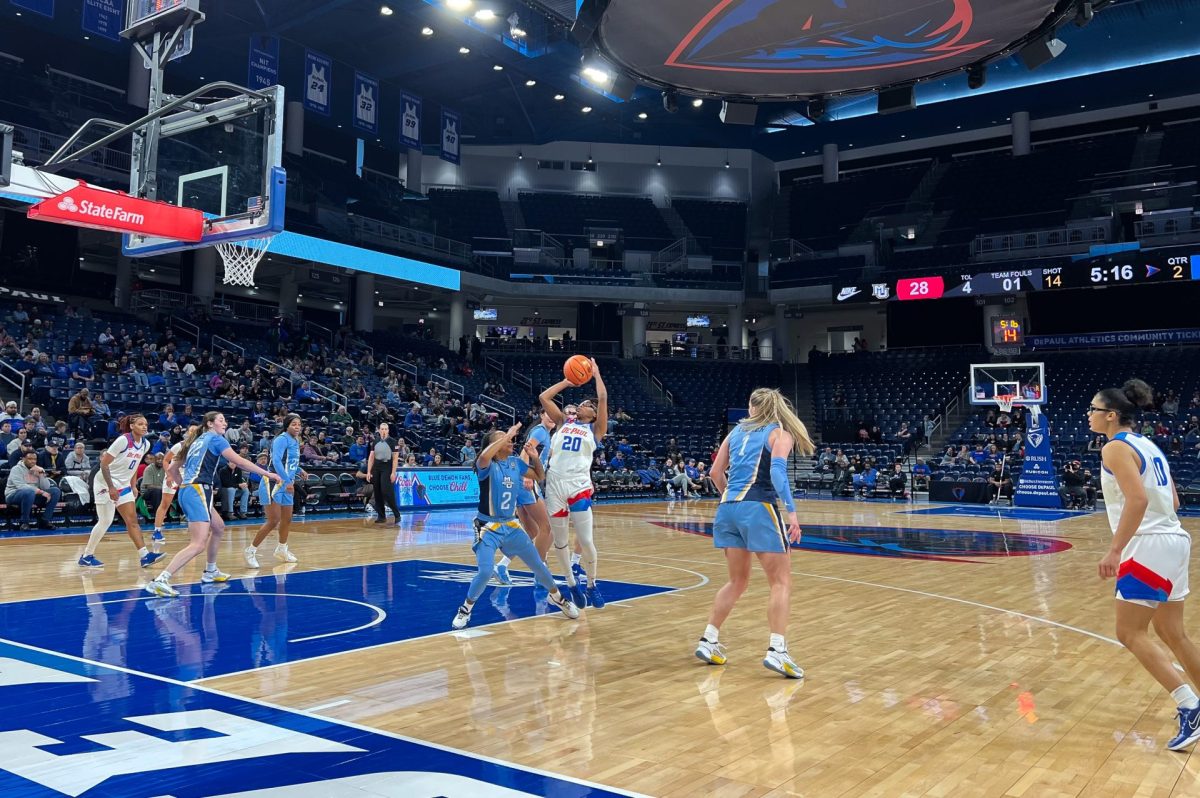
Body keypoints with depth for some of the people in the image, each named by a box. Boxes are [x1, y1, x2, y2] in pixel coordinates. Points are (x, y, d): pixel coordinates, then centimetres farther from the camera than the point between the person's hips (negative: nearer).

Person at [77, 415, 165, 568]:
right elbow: (104, 463, -18)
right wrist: (111, 487, -22)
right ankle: (86, 556, 5)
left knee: (132, 520, 1)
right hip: (106, 482, -7)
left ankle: (144, 556, -4)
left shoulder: (145, 444, 2)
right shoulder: (123, 440, -19)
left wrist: (133, 486, 13)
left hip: (123, 485, 7)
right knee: (105, 521, -8)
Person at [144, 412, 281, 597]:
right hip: (198, 491, -9)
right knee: (198, 544, -17)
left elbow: (173, 468, 22)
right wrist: (266, 473, -6)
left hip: (186, 491, 9)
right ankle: (160, 580, -27)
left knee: (218, 527, 27)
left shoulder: (196, 441, 21)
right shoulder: (215, 438, 0)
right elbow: (239, 461, -9)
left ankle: (210, 572, 33)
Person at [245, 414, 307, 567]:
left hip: (286, 485, 9)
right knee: (273, 521, -11)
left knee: (287, 519, 18)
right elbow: (276, 461, -27)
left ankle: (281, 550, 37)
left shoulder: (295, 441, 12)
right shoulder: (282, 439, -15)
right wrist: (288, 481, -32)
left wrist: (299, 471, 12)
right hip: (273, 484, -9)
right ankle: (250, 551, 1)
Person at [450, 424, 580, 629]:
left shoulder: (515, 462, 3)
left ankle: (557, 597, 35)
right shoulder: (487, 465, -15)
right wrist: (508, 435, -33)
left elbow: (539, 476, 16)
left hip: (511, 525, 6)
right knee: (485, 572, -20)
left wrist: (535, 457, -3)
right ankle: (466, 609, 5)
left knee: (538, 565, 10)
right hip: (488, 527, -5)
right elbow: (483, 457, -41)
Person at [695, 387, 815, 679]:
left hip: (729, 509, 6)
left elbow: (716, 473, 17)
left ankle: (708, 641, 18)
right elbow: (777, 472, -15)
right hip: (759, 508, -5)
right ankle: (776, 651, -11)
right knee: (781, 582, 1)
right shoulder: (781, 434, 3)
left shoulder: (738, 431, 17)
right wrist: (791, 510, -18)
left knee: (737, 581, 19)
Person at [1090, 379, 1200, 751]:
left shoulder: (1115, 448, -12)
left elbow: (1138, 500, -24)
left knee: (1130, 633, -4)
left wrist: (1114, 550, -24)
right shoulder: (1147, 445, 15)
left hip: (1149, 546, -10)